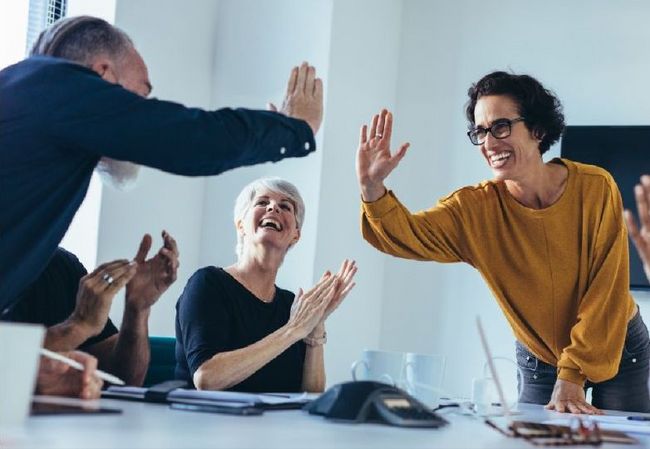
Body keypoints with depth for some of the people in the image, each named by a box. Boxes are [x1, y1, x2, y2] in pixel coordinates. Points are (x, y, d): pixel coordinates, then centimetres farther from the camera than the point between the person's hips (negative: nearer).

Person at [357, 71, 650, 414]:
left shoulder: (595, 188, -20)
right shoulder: (476, 208, -16)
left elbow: (606, 292, -20)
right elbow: (406, 235, -30)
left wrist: (571, 378, -23)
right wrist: (372, 187, -49)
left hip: (618, 350, -1)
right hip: (537, 360, 1)